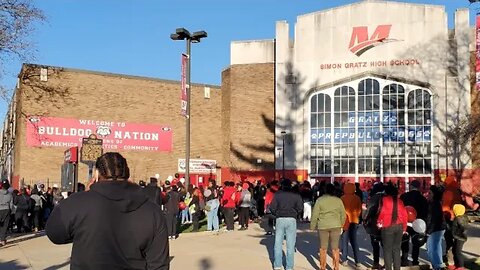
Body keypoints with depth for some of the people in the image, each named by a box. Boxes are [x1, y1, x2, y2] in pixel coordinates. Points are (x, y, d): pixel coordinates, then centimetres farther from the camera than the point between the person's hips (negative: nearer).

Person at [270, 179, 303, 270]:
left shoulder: (277, 194, 2)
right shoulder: (296, 195, 3)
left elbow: (272, 207, -3)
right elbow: (300, 208, -1)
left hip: (280, 219, 0)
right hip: (291, 219, 0)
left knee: (278, 243, 8)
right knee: (290, 244, 5)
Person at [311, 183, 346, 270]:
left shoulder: (320, 200, -3)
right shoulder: (338, 200, 2)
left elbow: (315, 215, -3)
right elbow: (343, 215, 8)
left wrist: (312, 226, 7)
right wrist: (341, 225, 21)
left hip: (323, 226, -1)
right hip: (336, 226, 1)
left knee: (323, 248, 9)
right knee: (335, 248, 7)